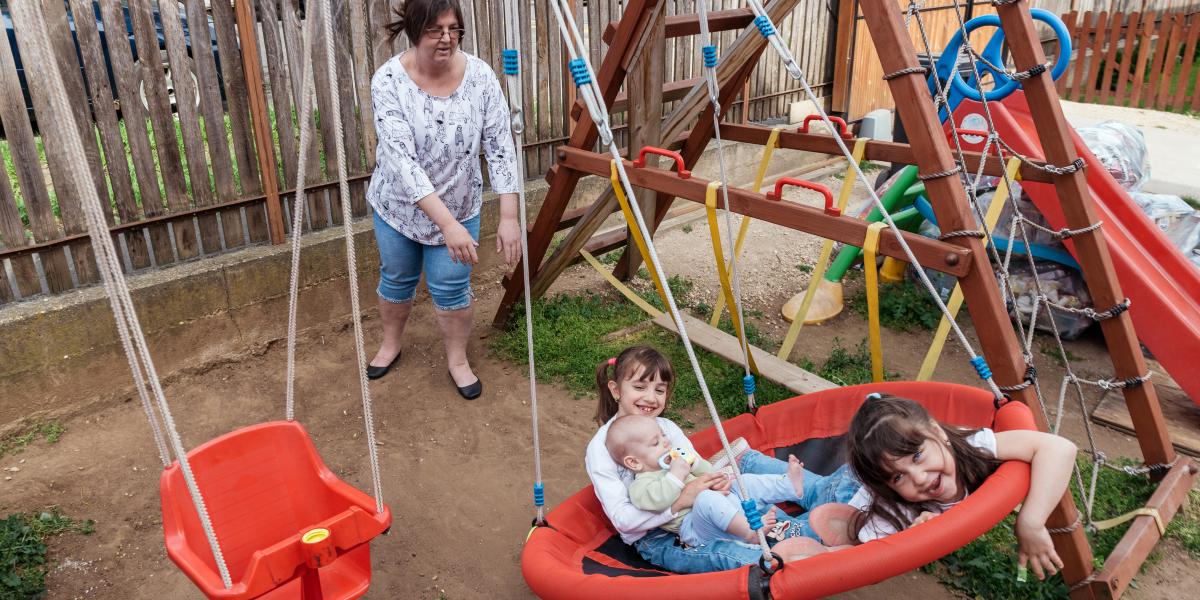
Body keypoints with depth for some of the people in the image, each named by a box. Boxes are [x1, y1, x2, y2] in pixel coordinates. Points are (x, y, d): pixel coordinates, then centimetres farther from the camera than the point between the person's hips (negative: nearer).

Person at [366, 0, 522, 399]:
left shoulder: (480, 76, -19)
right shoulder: (388, 80, -25)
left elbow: (500, 147, -17)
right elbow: (401, 159, -32)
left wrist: (509, 217, -25)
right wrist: (447, 224, -40)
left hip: (460, 205, 0)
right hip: (398, 205, 0)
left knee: (452, 288, 5)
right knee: (397, 279, 18)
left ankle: (458, 361, 28)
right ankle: (390, 344, 44)